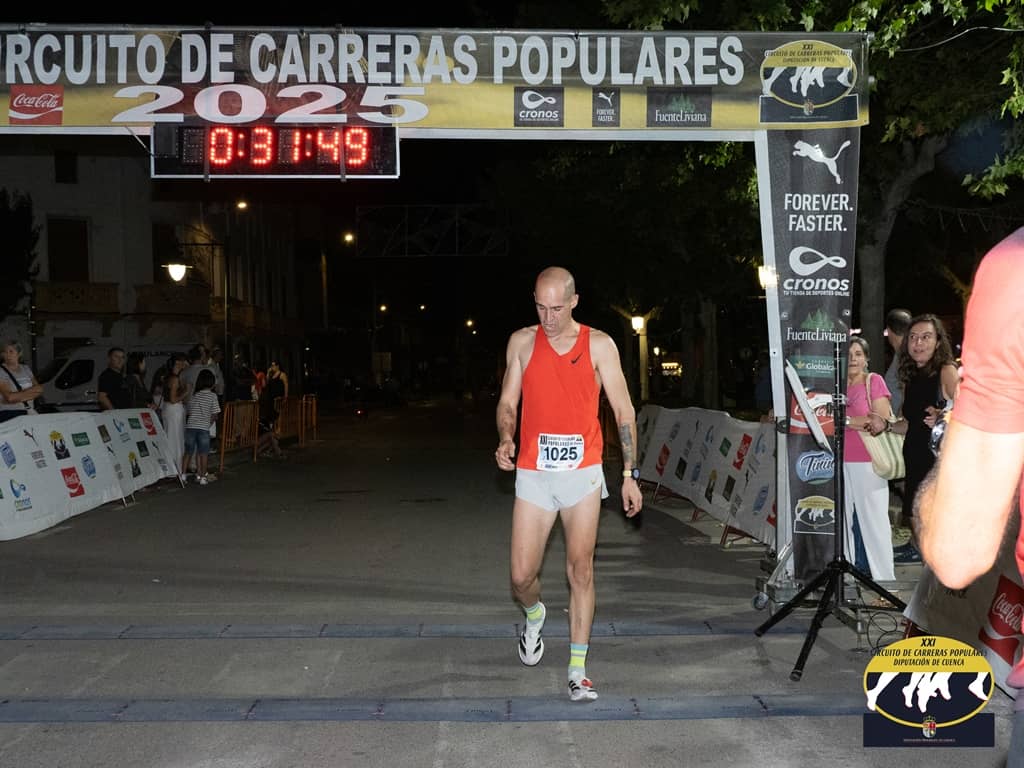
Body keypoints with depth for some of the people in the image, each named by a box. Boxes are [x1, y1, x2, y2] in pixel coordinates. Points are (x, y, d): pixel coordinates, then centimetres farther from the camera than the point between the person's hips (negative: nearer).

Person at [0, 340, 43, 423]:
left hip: (30, 412, 5)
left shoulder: (26, 369, 14)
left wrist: (19, 397, -9)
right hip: (10, 414, -5)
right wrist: (31, 390, -3)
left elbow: (39, 390, 6)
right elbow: (9, 397, -14)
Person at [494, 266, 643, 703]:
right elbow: (507, 401, 9)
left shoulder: (599, 345, 1)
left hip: (583, 472, -1)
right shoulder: (522, 342, 5)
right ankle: (534, 616, 35)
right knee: (521, 576, 0)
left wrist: (630, 474, -2)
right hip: (534, 473, 1)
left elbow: (623, 410, 3)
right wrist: (505, 440, -13)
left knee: (581, 570, 1)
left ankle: (578, 670, 10)